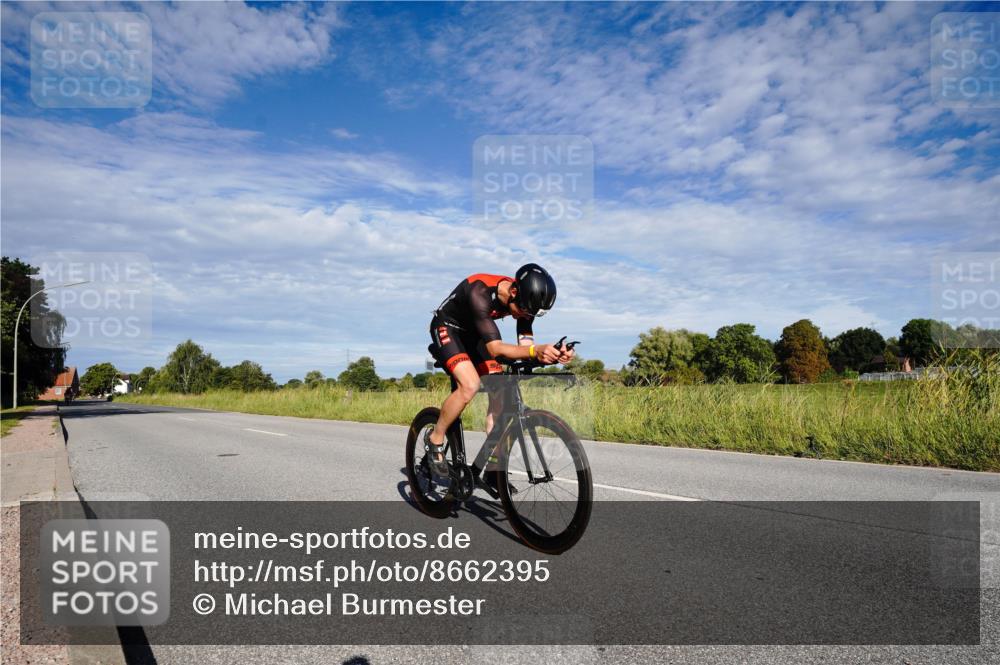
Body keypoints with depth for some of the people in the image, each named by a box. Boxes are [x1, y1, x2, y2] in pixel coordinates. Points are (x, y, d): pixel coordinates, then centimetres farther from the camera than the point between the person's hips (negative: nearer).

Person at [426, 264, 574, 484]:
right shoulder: (480, 292, -38)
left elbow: (525, 348, -19)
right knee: (470, 385, -29)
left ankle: (493, 468, 1)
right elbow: (495, 348, -44)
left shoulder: (524, 300, -17)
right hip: (447, 328, -6)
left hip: (473, 333, 6)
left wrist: (551, 355, -39)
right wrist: (536, 350, -59)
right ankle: (435, 439, -6)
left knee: (499, 393, -7)